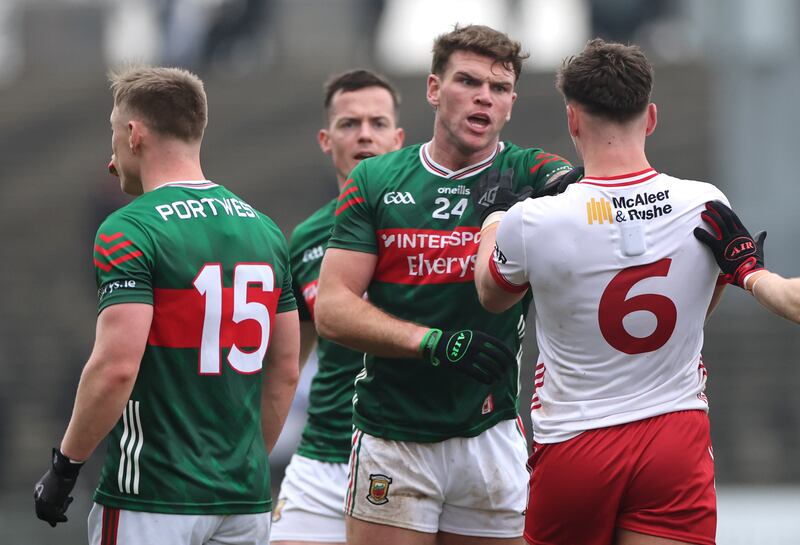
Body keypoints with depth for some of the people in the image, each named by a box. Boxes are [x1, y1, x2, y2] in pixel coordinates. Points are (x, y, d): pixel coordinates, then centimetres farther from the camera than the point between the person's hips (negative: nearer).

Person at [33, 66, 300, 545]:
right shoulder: (264, 231, 11)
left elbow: (116, 368, -19)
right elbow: (285, 372, 14)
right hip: (247, 500, 7)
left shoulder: (128, 232, -11)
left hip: (154, 504, -7)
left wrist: (66, 465, -8)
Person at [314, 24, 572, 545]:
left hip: (492, 438, 0)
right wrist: (432, 341, -15)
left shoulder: (530, 175, 2)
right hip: (391, 438, 0)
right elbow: (332, 309, -1)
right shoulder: (374, 181, 5)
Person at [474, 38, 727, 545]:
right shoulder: (707, 205, -4)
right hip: (679, 440, 1)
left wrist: (498, 211, 30)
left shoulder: (532, 222, -12)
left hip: (573, 446, -1)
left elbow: (491, 295, 12)